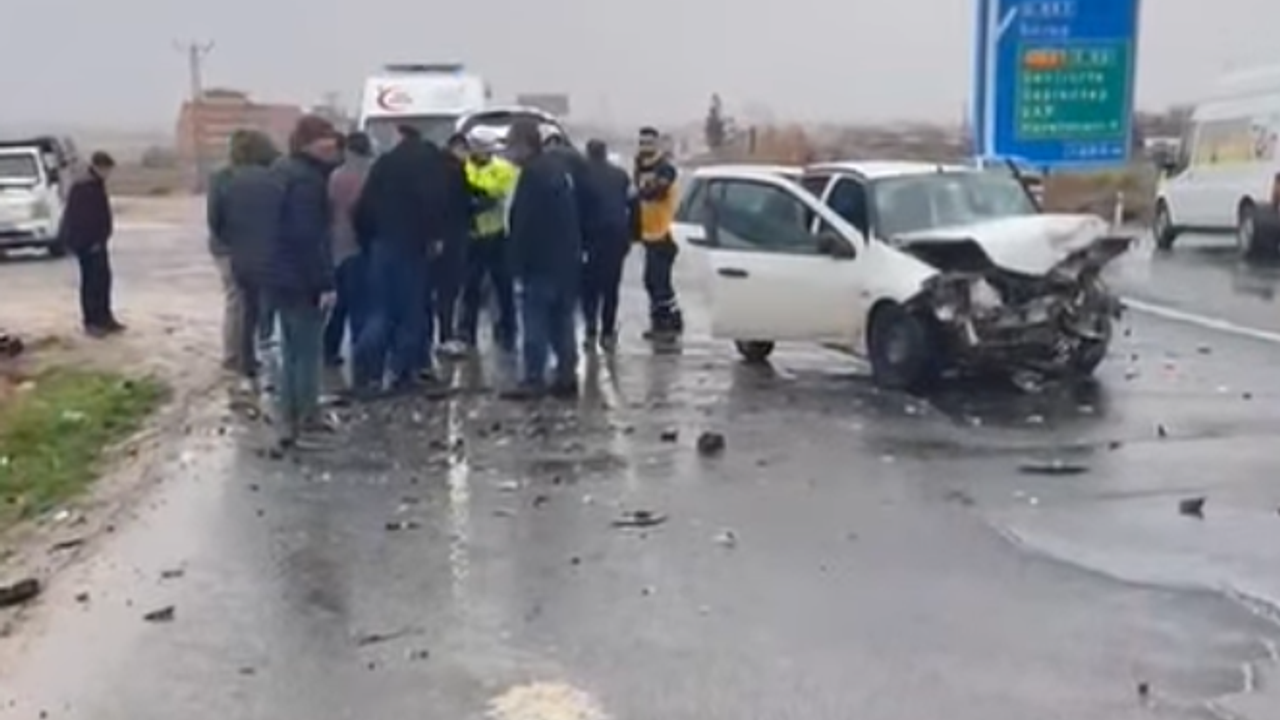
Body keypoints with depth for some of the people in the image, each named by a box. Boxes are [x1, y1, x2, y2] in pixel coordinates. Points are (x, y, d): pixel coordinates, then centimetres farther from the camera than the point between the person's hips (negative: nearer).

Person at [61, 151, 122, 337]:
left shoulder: (97, 186, 12)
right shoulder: (82, 188, -18)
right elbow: (78, 218, -21)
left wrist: (102, 239, 15)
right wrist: (92, 242, -21)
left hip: (96, 241, 10)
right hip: (86, 243, -10)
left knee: (103, 279, 13)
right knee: (91, 281, -4)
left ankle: (105, 318, 21)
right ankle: (91, 322, 2)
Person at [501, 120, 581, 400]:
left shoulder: (532, 174, -16)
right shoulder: (559, 168, 16)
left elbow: (524, 224, -20)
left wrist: (518, 261, -17)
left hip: (541, 261, -9)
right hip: (566, 259, 10)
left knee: (535, 321, -7)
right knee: (562, 320, 12)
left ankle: (533, 380, -8)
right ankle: (567, 377, 14)